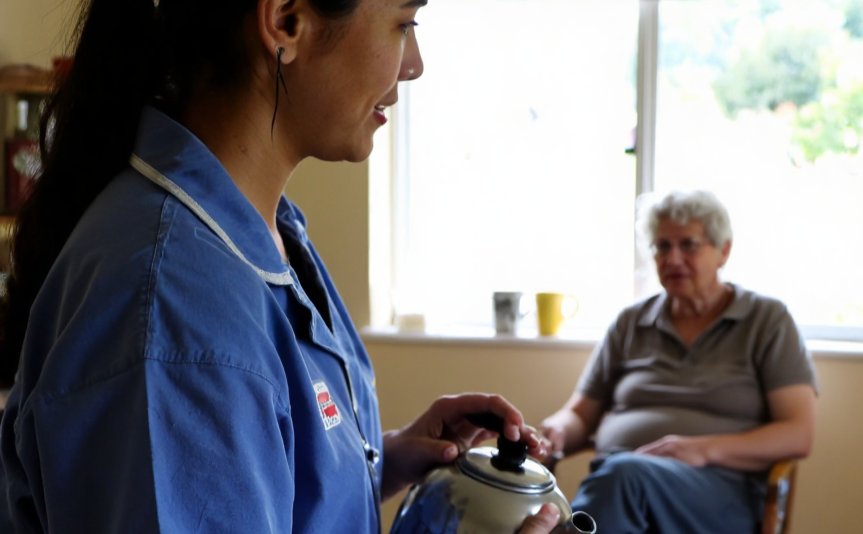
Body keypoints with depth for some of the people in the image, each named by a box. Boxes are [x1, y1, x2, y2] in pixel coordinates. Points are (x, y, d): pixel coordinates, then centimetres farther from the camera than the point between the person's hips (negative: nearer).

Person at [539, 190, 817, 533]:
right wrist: (555, 431, -2)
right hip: (613, 482, 2)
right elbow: (580, 415, 24)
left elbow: (798, 436, 3)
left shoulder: (768, 320, 12)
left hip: (721, 490, -2)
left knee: (626, 472, -39)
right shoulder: (629, 324, 22)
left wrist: (704, 449, -12)